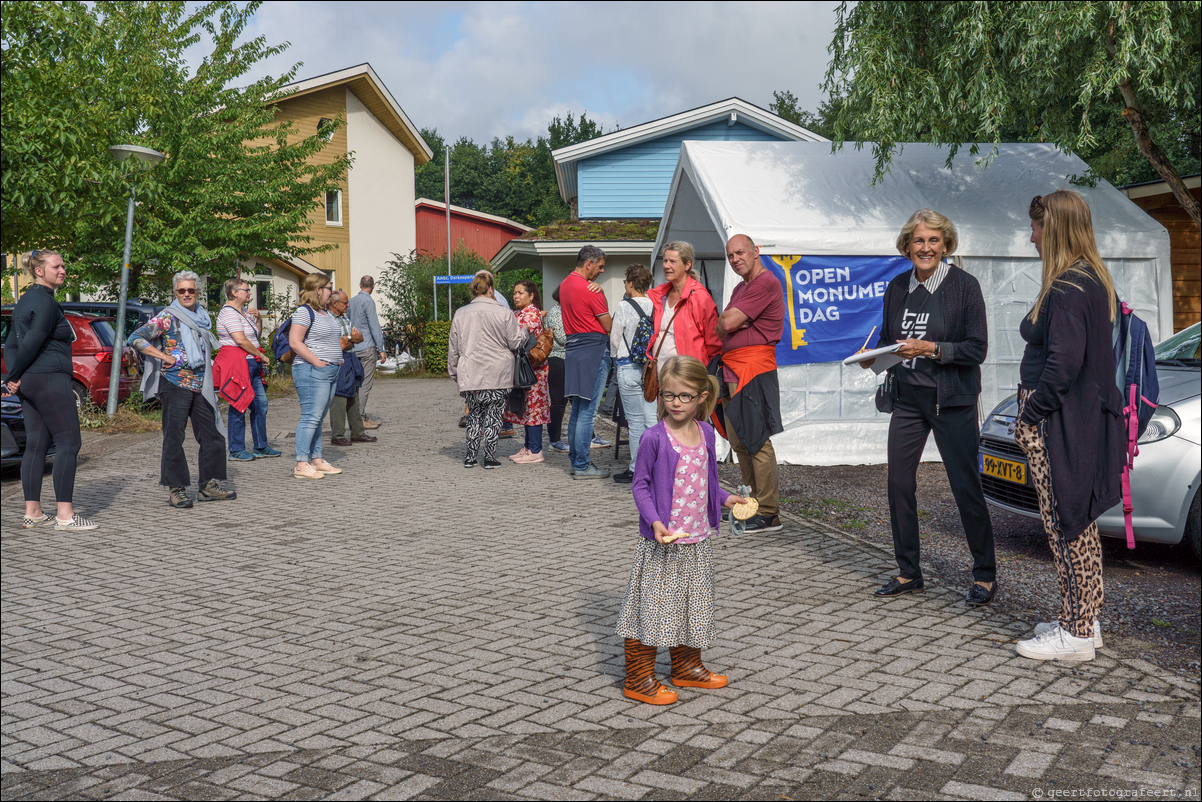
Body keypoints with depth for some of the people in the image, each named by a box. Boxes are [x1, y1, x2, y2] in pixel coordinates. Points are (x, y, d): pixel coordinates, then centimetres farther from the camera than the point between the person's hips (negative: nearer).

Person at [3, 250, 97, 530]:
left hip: (29, 383, 10)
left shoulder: (25, 301, 18)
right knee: (68, 443, -6)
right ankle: (64, 515, -7)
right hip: (51, 380, -10)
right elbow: (31, 344, -18)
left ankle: (32, 512, 14)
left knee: (36, 444, 10)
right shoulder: (46, 302, -13)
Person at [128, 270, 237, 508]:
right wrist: (164, 357, -15)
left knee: (211, 434, 7)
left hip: (201, 385, 7)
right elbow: (136, 338, -12)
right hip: (175, 384, -7)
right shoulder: (167, 317, -6)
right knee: (174, 437, -2)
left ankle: (208, 485, 16)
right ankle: (176, 489, 4)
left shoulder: (201, 316, 14)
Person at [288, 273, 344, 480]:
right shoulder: (304, 312, -9)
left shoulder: (326, 312, 19)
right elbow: (294, 342, -18)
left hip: (330, 371, 9)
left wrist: (338, 359, 15)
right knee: (311, 417, -11)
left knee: (318, 418, 12)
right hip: (312, 371, -9)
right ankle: (301, 465, -9)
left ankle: (317, 460, 17)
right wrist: (318, 362, -19)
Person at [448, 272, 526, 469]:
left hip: (470, 376, 3)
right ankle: (489, 458, 4)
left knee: (474, 415, 13)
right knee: (493, 416, 4)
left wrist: (453, 371, 22)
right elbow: (516, 343, -1)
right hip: (497, 377, -3)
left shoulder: (460, 314, 5)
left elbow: (453, 348, 11)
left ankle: (471, 457, 13)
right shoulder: (504, 314, -7)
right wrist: (524, 332, 20)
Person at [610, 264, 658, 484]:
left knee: (635, 420, 0)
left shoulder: (624, 307, -10)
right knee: (652, 418, 6)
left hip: (629, 368, -4)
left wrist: (616, 357, 15)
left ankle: (636, 469, 5)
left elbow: (614, 339, -5)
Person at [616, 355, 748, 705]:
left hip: (697, 540, 6)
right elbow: (640, 485, -12)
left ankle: (687, 667, 36)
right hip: (662, 542, -6)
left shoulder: (705, 433, 4)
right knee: (653, 606, 0)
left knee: (693, 604, 18)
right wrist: (654, 521, -23)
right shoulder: (654, 438, -15)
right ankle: (639, 679, 11)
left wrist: (724, 498, 7)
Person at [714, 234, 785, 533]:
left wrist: (727, 322, 6)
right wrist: (730, 323, -2)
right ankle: (753, 502, 21)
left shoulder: (765, 283, -11)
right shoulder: (740, 287, 23)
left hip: (754, 370, -10)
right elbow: (722, 324, 19)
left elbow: (726, 324, -15)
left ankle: (768, 513, -6)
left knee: (757, 441, -10)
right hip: (732, 370, 10)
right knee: (738, 441, 12)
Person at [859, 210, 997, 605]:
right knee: (899, 483, 5)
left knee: (966, 486, 0)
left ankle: (985, 576, 15)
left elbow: (977, 348, -10)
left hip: (952, 401, -5)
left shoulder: (963, 285, -7)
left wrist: (930, 349, -21)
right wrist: (874, 357, -5)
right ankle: (908, 573, 20)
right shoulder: (897, 288, 8)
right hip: (908, 398, 5)